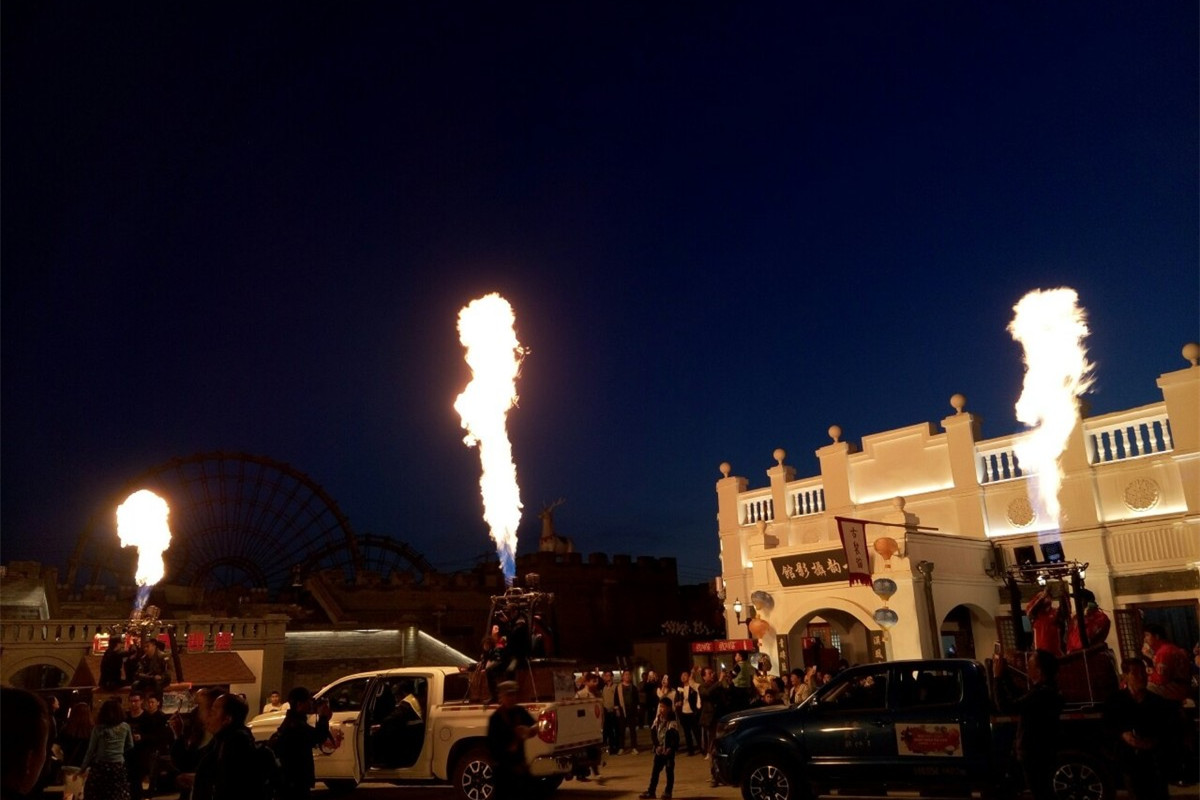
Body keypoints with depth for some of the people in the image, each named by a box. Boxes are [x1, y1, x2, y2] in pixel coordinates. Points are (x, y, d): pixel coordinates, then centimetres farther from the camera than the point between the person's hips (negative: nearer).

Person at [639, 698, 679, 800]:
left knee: (669, 770, 4)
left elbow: (675, 737, -16)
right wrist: (656, 745, -5)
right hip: (659, 749, 5)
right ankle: (651, 791, 14)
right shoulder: (657, 720, 3)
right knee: (655, 770, 7)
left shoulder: (672, 722, -14)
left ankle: (668, 791, 15)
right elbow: (653, 733, 5)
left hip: (669, 750, -5)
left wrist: (671, 748, -20)